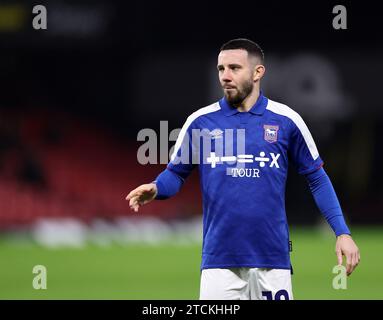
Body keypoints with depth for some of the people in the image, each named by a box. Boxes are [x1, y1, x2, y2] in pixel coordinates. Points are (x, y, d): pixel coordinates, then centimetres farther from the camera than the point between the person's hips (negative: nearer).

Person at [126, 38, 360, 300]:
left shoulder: (286, 120, 3)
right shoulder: (200, 121, 4)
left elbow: (317, 179, 8)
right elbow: (176, 173, 12)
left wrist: (342, 232, 0)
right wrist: (155, 190, -11)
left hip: (273, 258, 0)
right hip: (219, 260, 0)